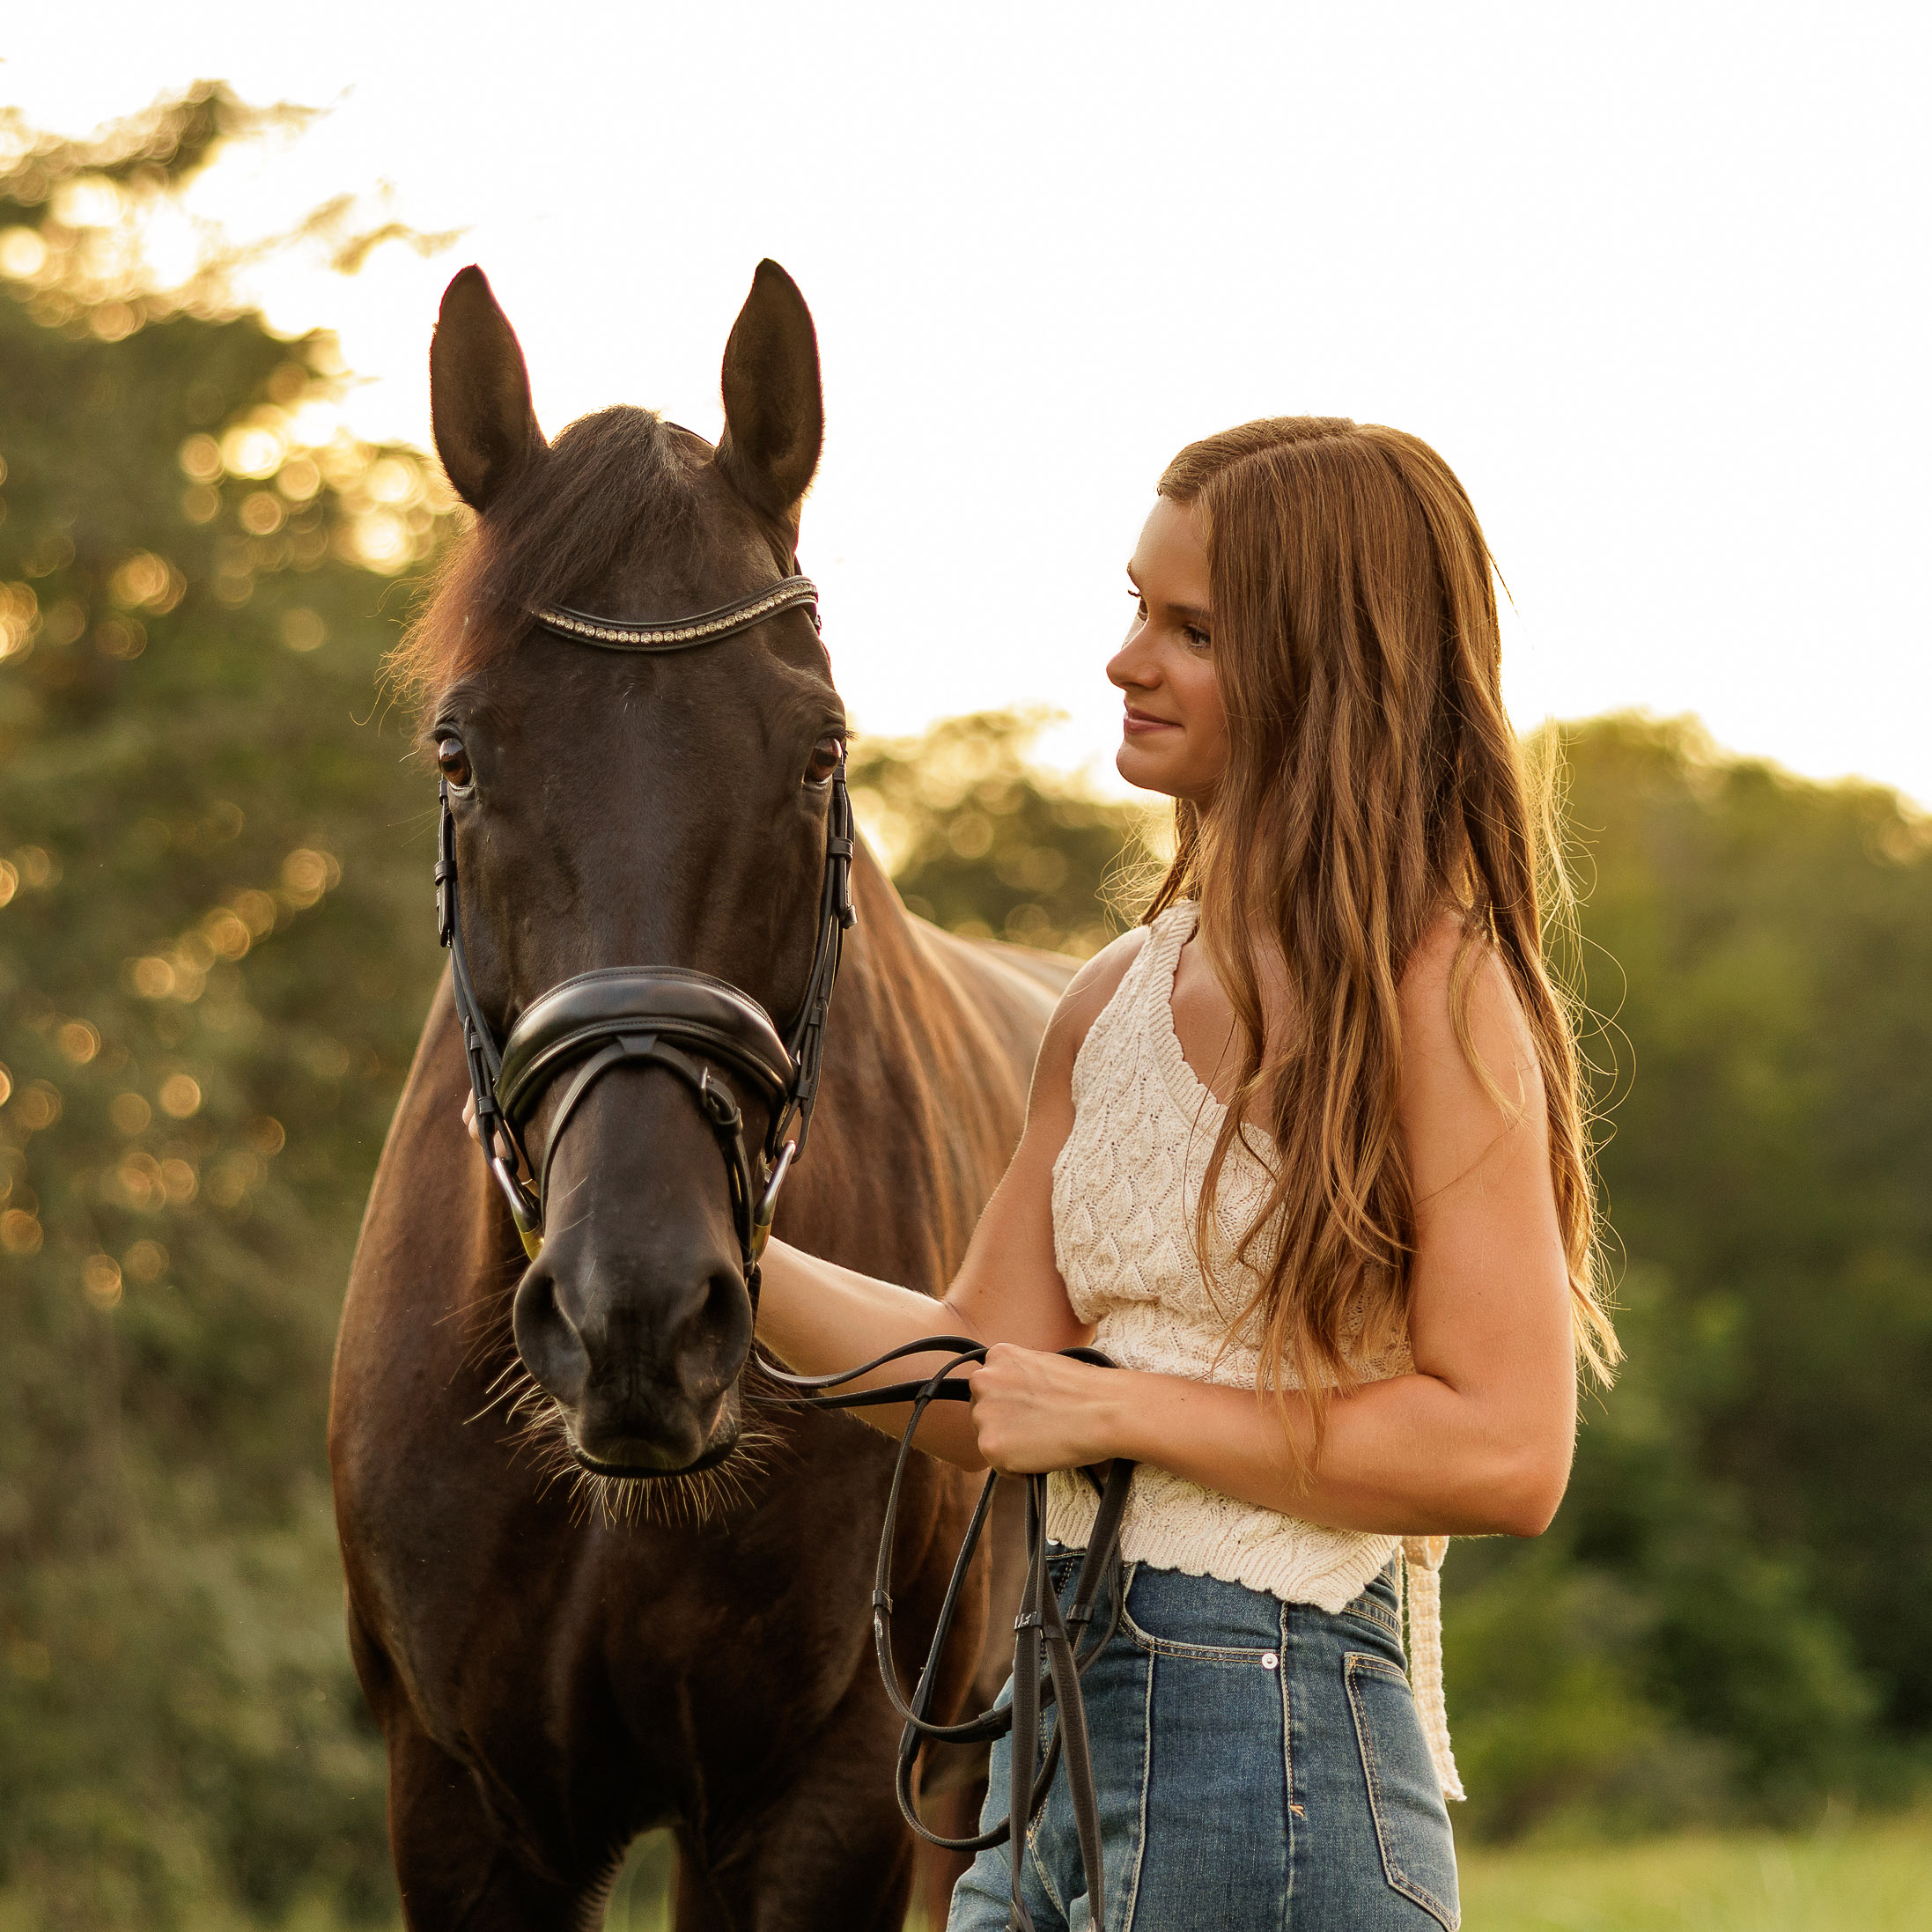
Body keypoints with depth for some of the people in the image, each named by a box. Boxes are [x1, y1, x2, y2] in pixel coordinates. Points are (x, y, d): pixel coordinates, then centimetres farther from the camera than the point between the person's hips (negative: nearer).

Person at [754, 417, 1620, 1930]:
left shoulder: (1434, 996, -12)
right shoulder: (1120, 1003, 11)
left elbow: (1506, 1451, -18)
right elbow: (989, 1380, 10)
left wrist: (1120, 1409, -15)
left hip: (1277, 1751, -8)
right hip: (1064, 1723, 8)